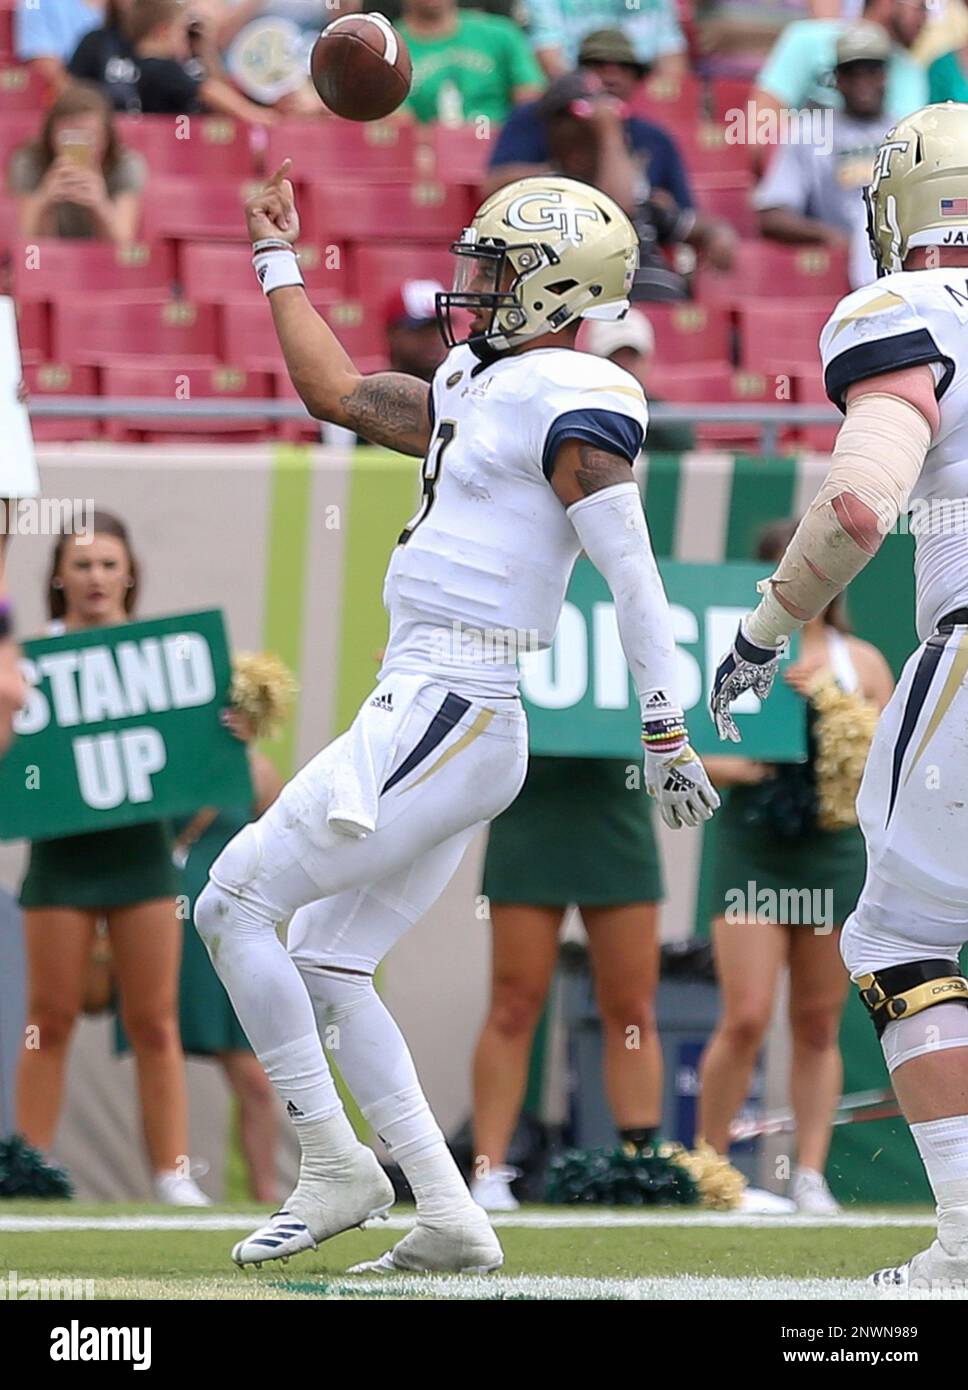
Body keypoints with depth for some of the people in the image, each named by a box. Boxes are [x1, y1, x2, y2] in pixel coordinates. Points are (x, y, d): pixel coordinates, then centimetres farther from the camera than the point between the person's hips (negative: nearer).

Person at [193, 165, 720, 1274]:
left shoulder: (569, 403, -12)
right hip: (425, 715, 10)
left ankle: (334, 1167, -1)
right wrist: (277, 259, 35)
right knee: (323, 965, 12)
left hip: (442, 723, -10)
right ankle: (450, 1220, 9)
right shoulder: (476, 389, 16)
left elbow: (633, 576, -15)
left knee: (234, 905, -7)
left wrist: (666, 733, -16)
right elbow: (336, 393, 29)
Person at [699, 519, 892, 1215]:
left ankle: (811, 1175, 7)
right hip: (752, 850, -2)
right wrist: (729, 767, -16)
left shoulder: (860, 661, 8)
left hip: (834, 853, 2)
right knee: (746, 1020, -10)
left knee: (819, 1026, 4)